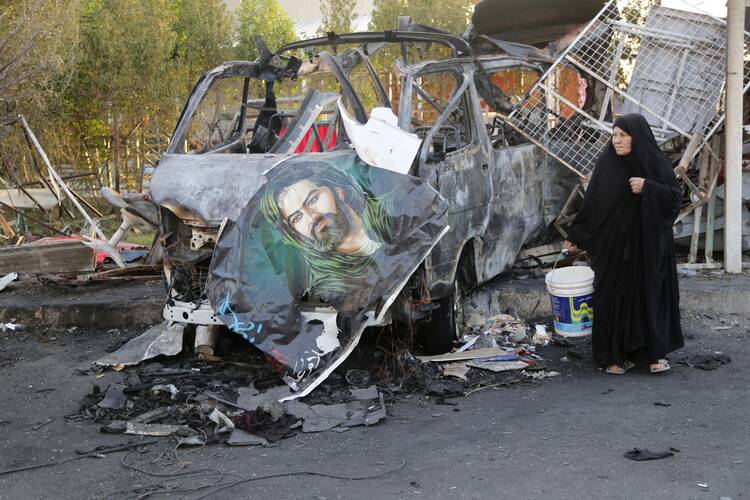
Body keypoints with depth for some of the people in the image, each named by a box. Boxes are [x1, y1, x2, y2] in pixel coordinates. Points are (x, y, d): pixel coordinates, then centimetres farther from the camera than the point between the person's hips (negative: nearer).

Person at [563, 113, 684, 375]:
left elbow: (676, 196, -4)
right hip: (614, 243, 1)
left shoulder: (657, 162, -3)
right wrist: (576, 235, 1)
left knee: (651, 294, 4)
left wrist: (648, 187, -19)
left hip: (649, 243, -1)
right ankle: (616, 354, 12)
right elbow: (591, 202, 2)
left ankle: (656, 352, 16)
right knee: (614, 294, 2)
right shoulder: (606, 163, -1)